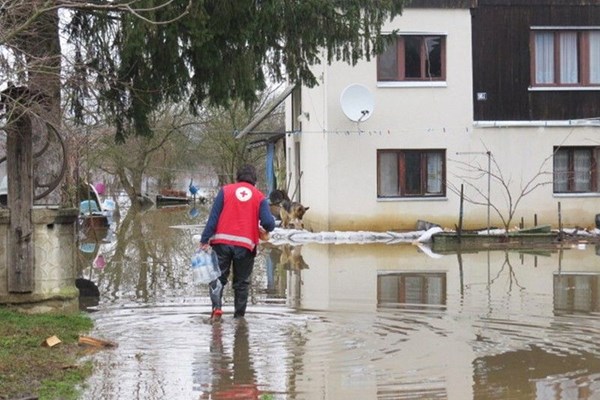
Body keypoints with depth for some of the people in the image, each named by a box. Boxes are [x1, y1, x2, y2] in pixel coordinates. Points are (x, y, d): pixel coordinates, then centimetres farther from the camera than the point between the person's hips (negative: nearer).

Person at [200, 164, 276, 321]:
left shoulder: (225, 190, 7)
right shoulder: (259, 197, 7)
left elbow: (213, 217, -1)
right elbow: (269, 223, -3)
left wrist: (204, 240, -1)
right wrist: (265, 229, 20)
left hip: (222, 242, 0)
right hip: (246, 245, 0)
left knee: (218, 276, 9)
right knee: (241, 282, 14)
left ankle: (216, 307, -11)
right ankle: (239, 315, 15)